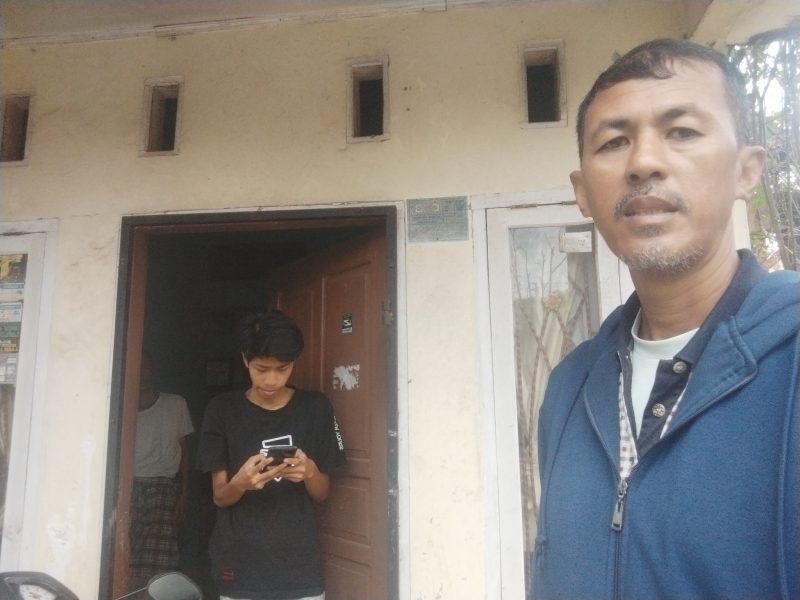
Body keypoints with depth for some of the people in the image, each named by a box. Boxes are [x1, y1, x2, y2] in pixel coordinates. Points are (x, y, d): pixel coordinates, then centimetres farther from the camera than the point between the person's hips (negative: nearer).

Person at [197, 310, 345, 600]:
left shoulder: (316, 407, -1)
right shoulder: (222, 410, -3)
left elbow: (322, 493, 4)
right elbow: (220, 497, 0)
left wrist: (309, 471, -18)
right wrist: (240, 482, -22)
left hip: (300, 568, 0)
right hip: (239, 568, 0)